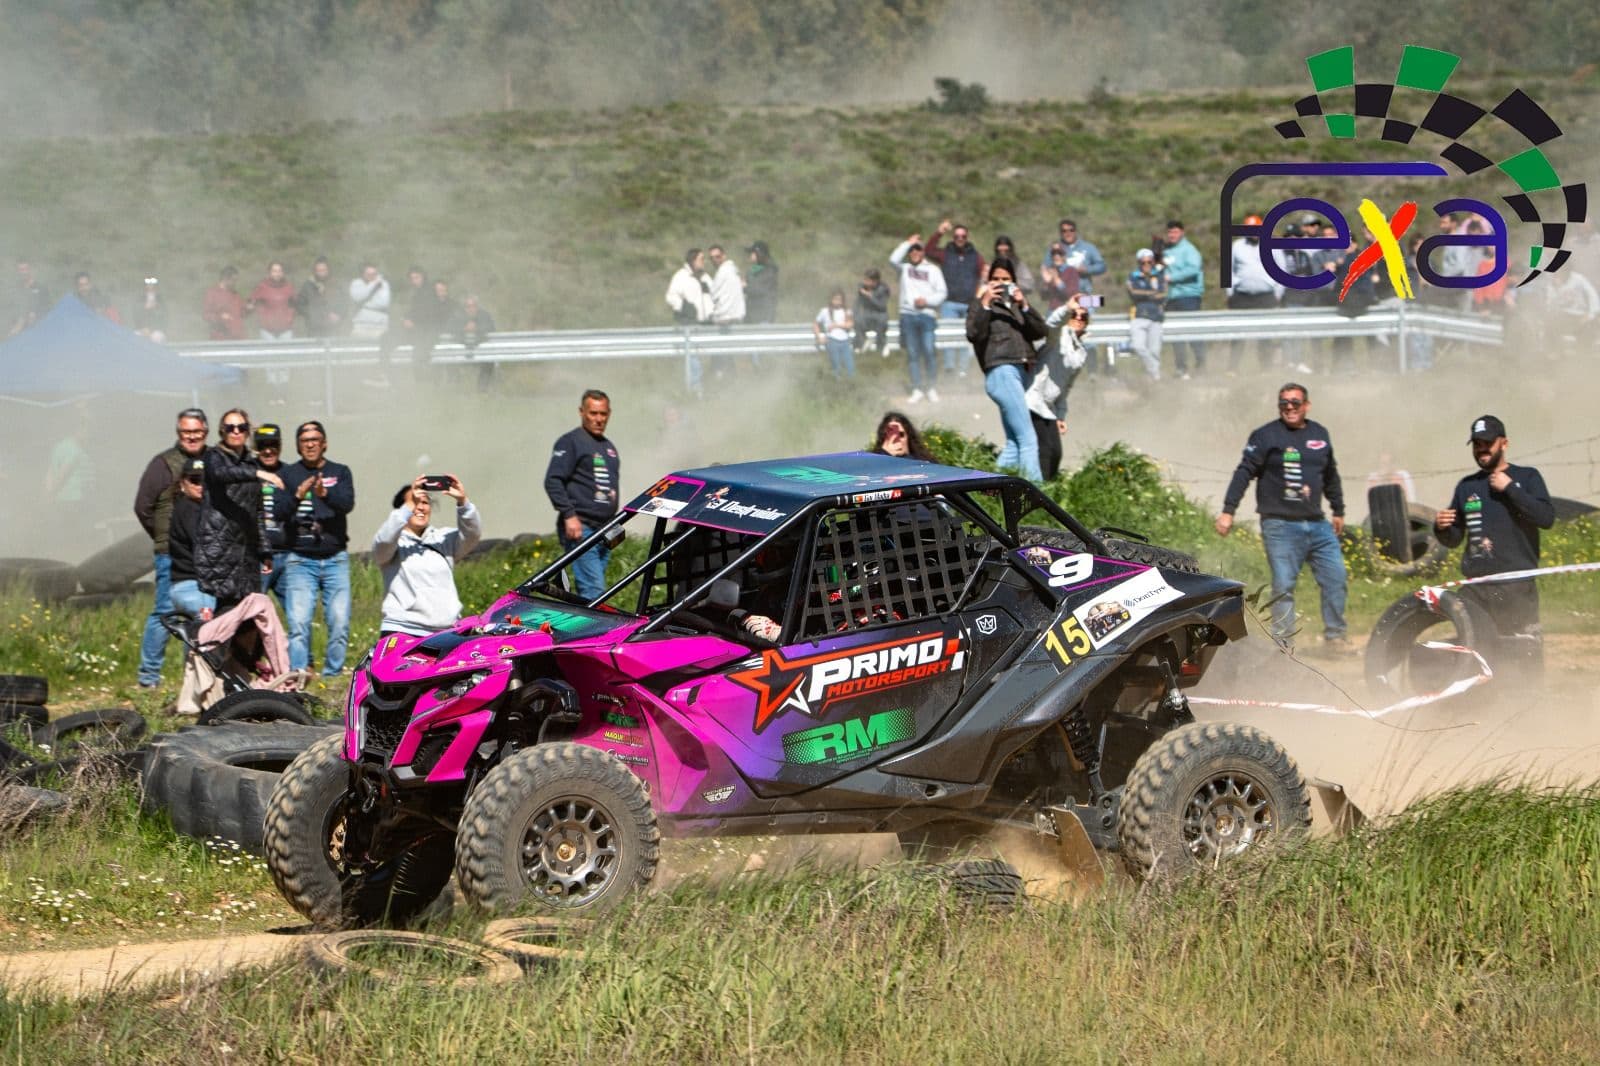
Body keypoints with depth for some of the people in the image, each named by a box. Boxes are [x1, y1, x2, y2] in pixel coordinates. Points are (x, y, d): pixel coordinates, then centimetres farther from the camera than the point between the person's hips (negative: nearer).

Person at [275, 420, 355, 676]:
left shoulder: (340, 472, 9)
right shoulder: (289, 474, 8)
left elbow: (347, 504, -9)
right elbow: (279, 512, -4)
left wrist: (325, 494, -29)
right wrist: (297, 496, -25)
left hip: (335, 559, 1)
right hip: (300, 559, -1)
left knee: (340, 622, -3)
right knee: (298, 623, -10)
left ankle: (333, 675, 8)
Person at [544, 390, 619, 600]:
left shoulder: (609, 447, 21)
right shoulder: (571, 442, -4)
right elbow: (553, 481, -12)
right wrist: (569, 515, -20)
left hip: (604, 532, 8)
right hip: (580, 528, -8)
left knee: (588, 591, 7)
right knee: (594, 591, -17)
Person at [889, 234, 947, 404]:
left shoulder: (932, 269, 11)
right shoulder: (904, 268, 15)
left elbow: (942, 293, 6)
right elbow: (893, 259, -6)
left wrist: (927, 301, -9)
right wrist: (907, 243, -3)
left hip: (926, 315, -2)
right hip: (907, 315, 2)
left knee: (928, 352, -10)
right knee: (912, 354, 1)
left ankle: (932, 389, 0)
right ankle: (917, 390, 5)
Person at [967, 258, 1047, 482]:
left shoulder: (1015, 306, 24)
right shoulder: (981, 307, 8)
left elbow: (1041, 332, 8)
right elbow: (974, 334, -12)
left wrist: (1024, 306, -5)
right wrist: (984, 304, -18)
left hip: (1020, 374, 7)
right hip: (1002, 372, -7)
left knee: (1014, 444, 4)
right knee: (1028, 440, -14)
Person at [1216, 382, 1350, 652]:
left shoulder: (1320, 435, 14)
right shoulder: (1266, 436, -3)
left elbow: (1331, 476, 25)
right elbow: (1244, 473, -6)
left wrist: (1339, 511, 29)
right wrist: (1228, 511, -13)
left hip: (1317, 525, 5)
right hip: (1280, 526, -5)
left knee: (1335, 577, 1)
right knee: (1283, 585, -7)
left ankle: (1334, 635, 12)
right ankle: (1283, 643, -2)